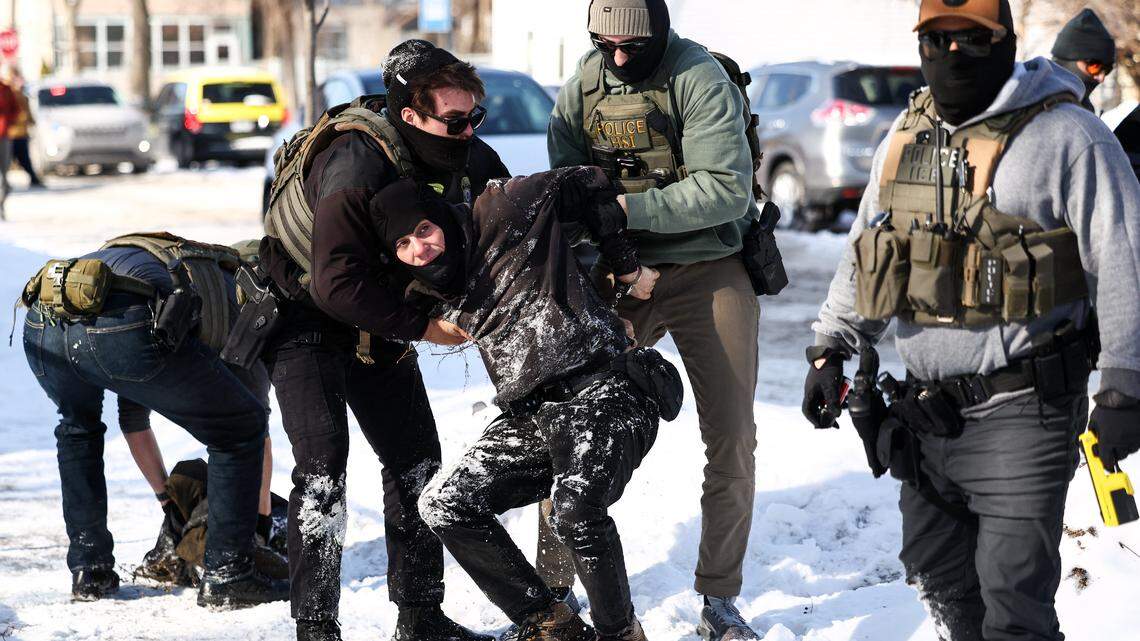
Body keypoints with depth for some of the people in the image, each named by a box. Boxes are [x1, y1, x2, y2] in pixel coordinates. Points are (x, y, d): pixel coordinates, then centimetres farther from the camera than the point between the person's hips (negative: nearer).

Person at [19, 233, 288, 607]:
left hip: (41, 326, 6)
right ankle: (227, 576, 15)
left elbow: (134, 421, 53)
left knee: (78, 424, 39)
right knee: (240, 428, 16)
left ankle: (88, 570, 33)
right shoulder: (235, 284, 34)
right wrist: (261, 509, 44)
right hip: (121, 332, -6)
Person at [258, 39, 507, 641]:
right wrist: (424, 326, -30)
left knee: (417, 461, 6)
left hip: (379, 329, 7)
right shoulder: (356, 165, -34)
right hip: (306, 317, -7)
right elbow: (339, 284, -38)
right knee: (323, 465, -18)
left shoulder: (472, 160, -12)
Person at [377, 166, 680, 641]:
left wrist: (627, 268, 7)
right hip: (531, 416, 8)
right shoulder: (437, 298, 14)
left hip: (603, 392, -8)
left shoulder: (497, 218, -5)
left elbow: (588, 186, 4)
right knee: (445, 505, -7)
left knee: (576, 510, -33)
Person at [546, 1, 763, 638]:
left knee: (731, 439, -1)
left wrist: (627, 208, -28)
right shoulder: (582, 88, -1)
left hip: (711, 269, -3)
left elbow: (728, 189, -24)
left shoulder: (699, 78, -17)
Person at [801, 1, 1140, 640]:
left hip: (1021, 413, -7)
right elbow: (862, 254, 22)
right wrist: (832, 350, 18)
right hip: (926, 412, 7)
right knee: (936, 575, 15)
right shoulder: (905, 140, 11)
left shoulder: (1068, 139, -9)